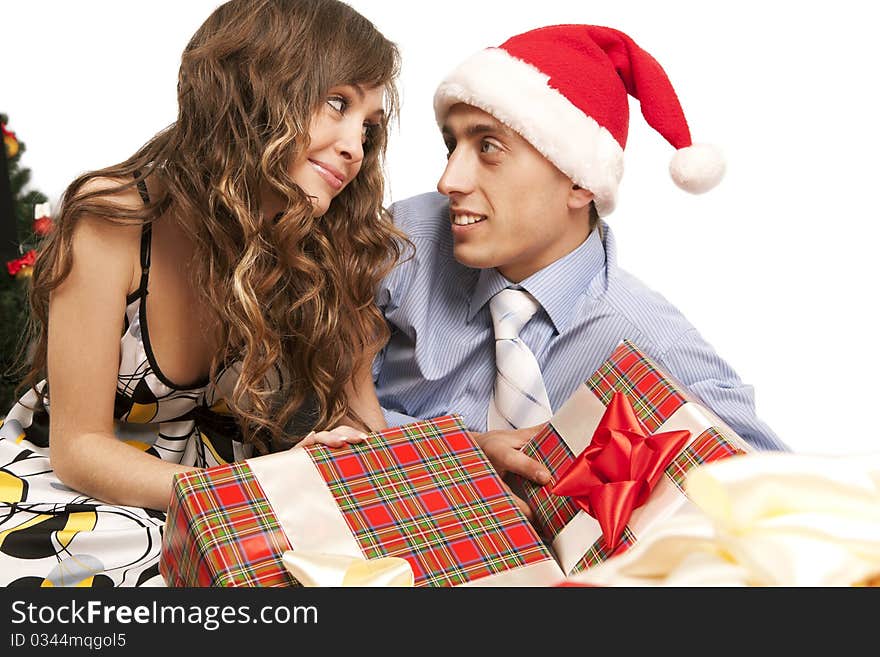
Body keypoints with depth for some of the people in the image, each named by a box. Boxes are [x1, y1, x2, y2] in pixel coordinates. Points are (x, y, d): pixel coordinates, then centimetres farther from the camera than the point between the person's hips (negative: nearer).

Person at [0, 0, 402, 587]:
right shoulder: (115, 220, -24)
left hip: (203, 460, 3)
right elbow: (78, 447, -20)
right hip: (57, 477, -2)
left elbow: (357, 414, -7)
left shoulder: (324, 244, -12)